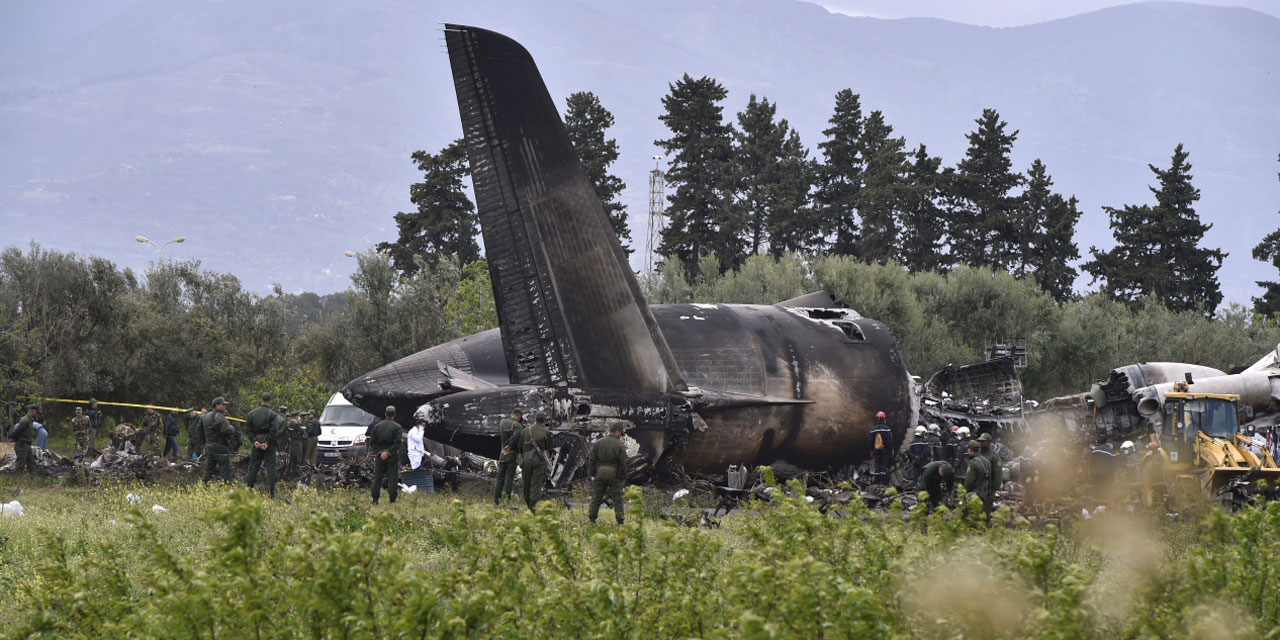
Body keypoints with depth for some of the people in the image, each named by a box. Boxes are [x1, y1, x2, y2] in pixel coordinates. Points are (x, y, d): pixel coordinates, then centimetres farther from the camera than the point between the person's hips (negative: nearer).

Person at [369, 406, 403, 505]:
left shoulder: (377, 426, 4)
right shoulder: (397, 427, -5)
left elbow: (372, 442, 0)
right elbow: (397, 443, -14)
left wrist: (379, 452, -4)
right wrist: (388, 453, -13)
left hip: (379, 456, 2)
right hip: (392, 457, -2)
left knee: (377, 478, 8)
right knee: (392, 478, 1)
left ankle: (375, 500, 5)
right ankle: (392, 501, -2)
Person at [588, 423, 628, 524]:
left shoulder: (598, 443, 3)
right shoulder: (619, 445, -5)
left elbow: (592, 461, 2)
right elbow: (623, 464, -6)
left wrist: (592, 474, 9)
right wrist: (623, 478, 3)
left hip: (599, 473, 2)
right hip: (614, 474, -2)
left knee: (596, 498, 9)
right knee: (617, 500, 4)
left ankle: (591, 519, 6)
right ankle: (620, 522, 3)